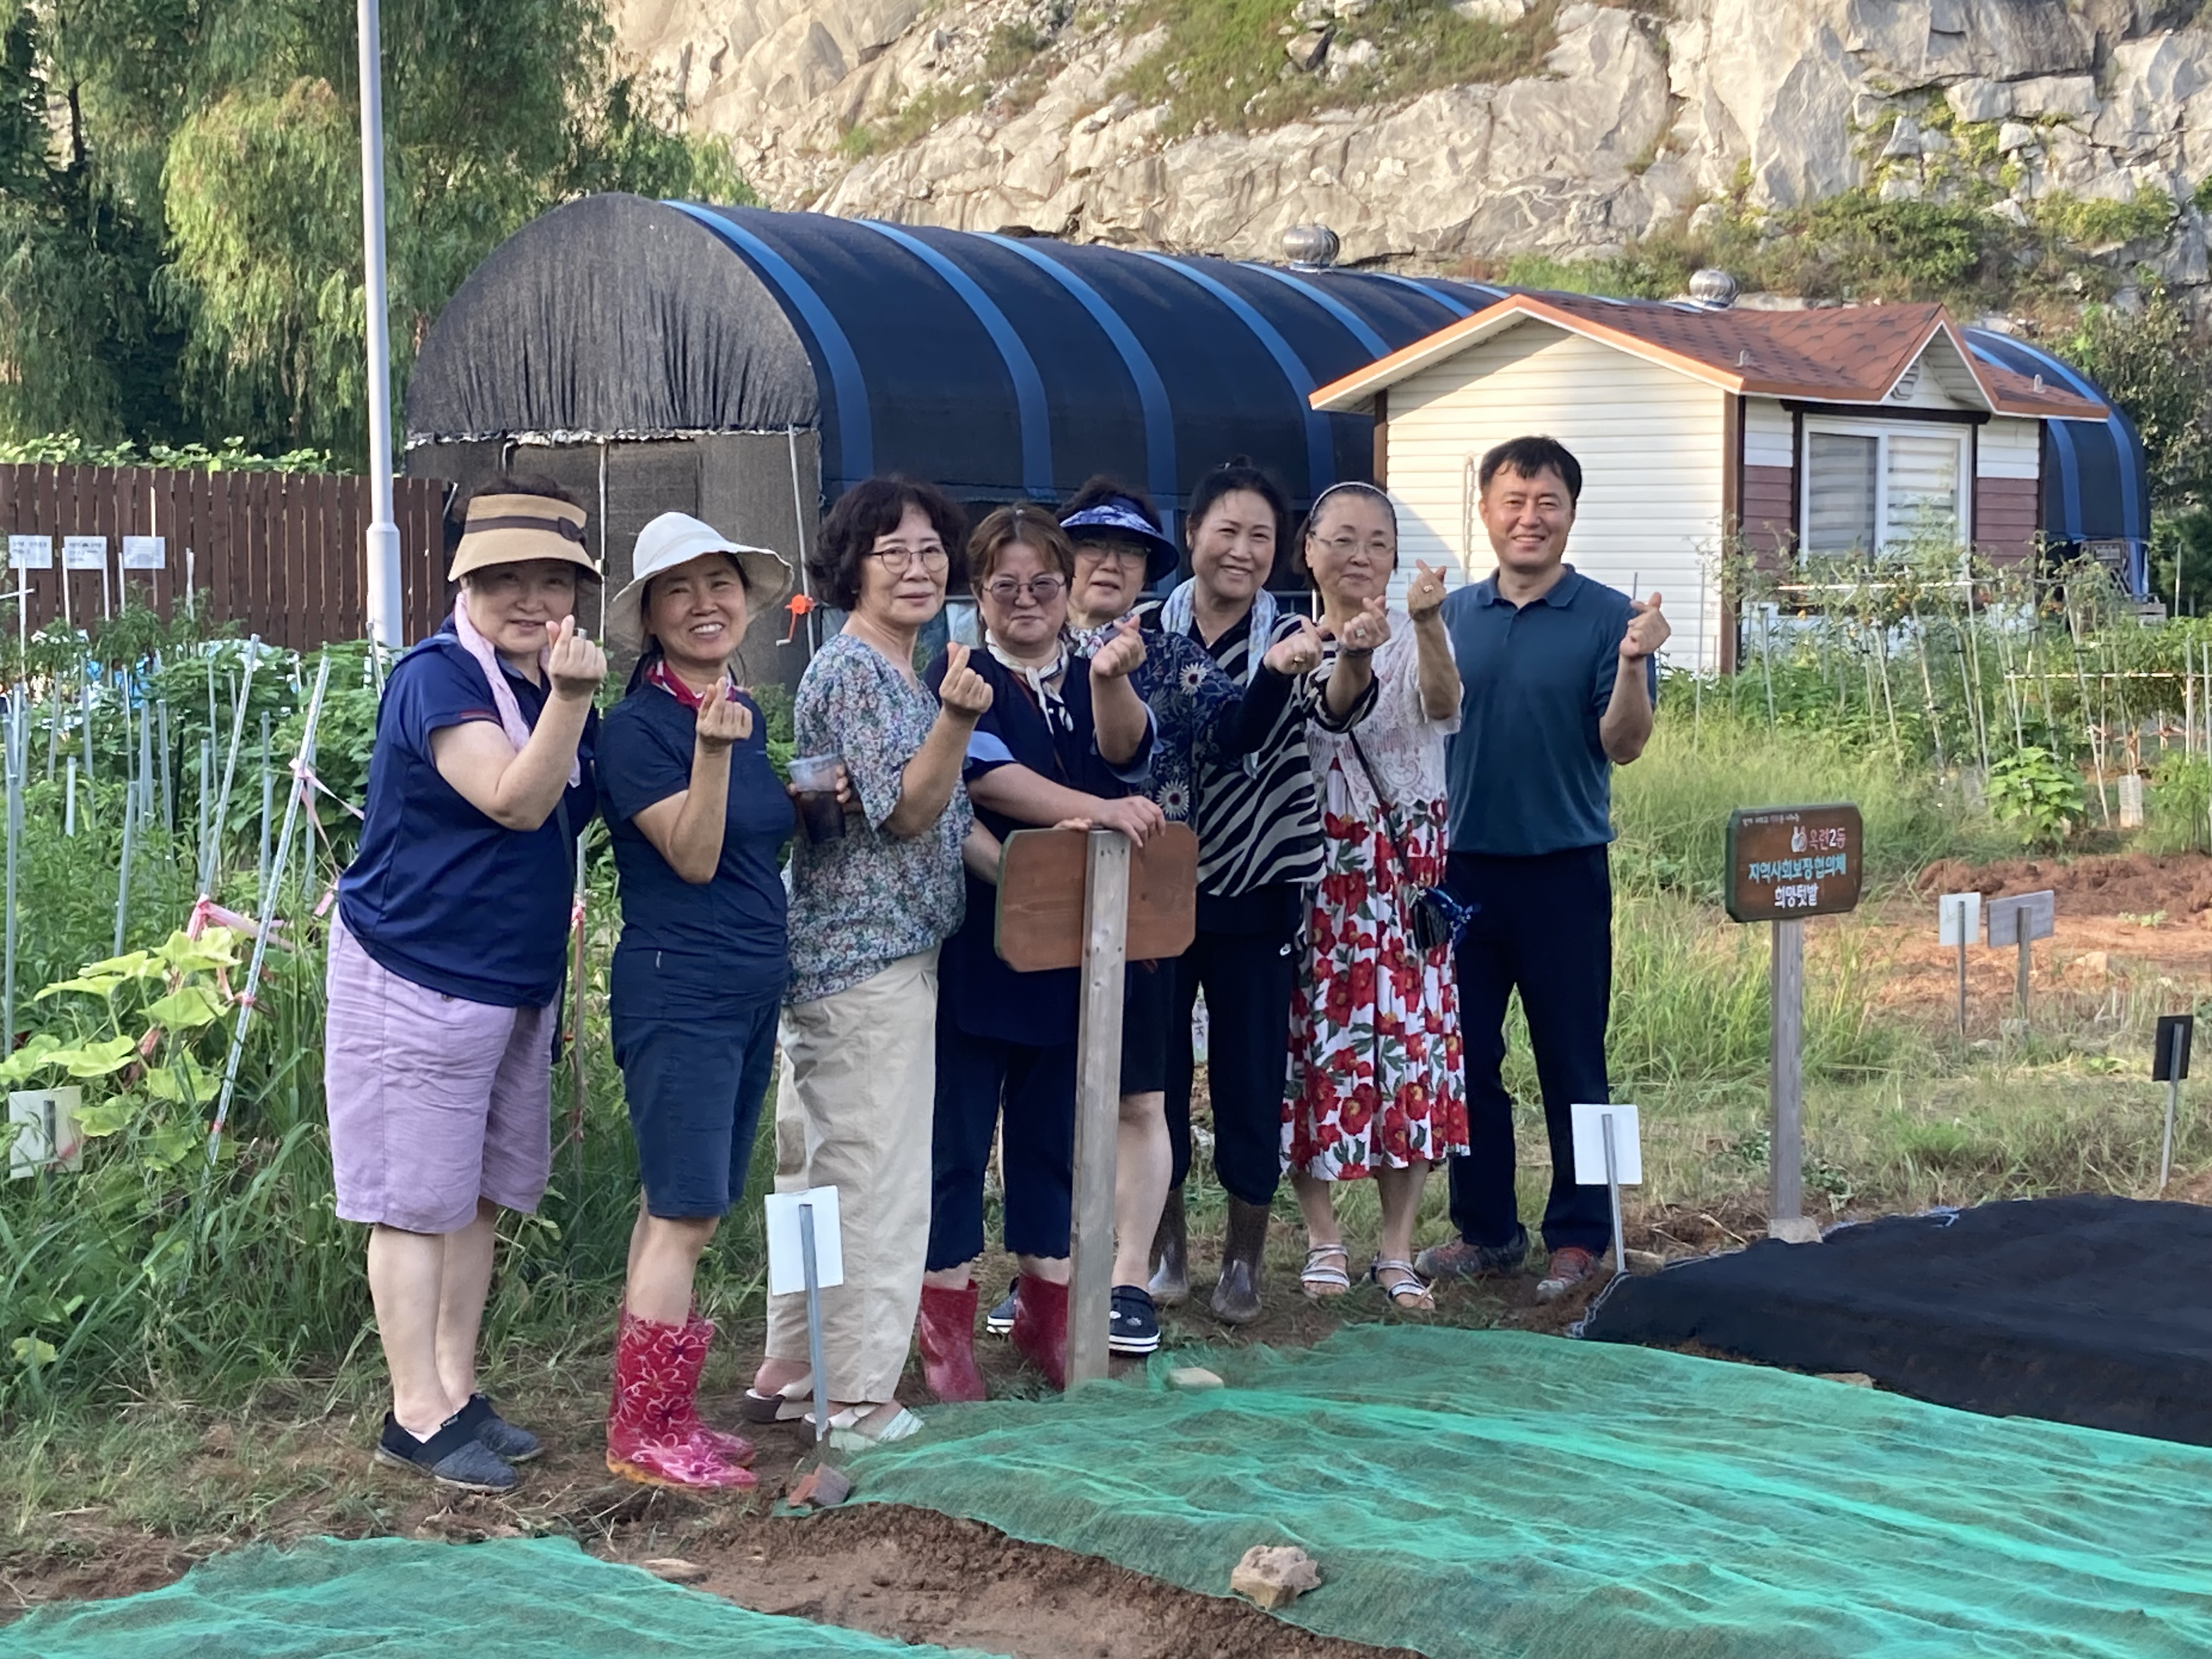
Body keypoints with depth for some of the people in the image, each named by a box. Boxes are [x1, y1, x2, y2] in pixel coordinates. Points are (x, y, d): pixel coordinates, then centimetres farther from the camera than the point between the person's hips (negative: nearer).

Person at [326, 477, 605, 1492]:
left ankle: (456, 1390, 25)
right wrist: (567, 699, -41)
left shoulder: (552, 687, 7)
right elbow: (515, 802, -29)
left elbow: (571, 817, 16)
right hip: (418, 980, -8)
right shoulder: (437, 679, -17)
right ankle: (418, 1415, 5)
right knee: (418, 1199, -2)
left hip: (517, 983, 8)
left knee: (479, 1196, 14)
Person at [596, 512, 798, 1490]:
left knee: (684, 1208, 12)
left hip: (754, 988, 8)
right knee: (686, 1214, -7)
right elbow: (693, 857, -18)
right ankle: (640, 1437, 2)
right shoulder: (636, 727, -12)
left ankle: (664, 1417, 18)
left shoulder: (750, 715, 12)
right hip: (677, 993, -8)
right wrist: (710, 748, -31)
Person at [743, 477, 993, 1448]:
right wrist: (956, 720, -36)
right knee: (878, 1176, -5)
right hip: (867, 957, -10)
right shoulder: (853, 671, -14)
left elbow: (942, 814, 22)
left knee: (824, 1166, 15)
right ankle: (860, 1401, 2)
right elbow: (907, 810, -22)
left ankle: (791, 1374, 24)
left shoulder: (899, 670, 16)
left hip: (850, 955, 10)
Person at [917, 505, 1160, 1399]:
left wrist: (1110, 679, -33)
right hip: (973, 944, -4)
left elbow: (1126, 748, -11)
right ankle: (945, 1322, 7)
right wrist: (1097, 810, -28)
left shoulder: (1091, 681, 11)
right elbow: (986, 774, -18)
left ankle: (1044, 1307, 22)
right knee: (958, 1128, -1)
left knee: (1053, 1130, 12)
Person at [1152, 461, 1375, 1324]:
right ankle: (1165, 1244, 23)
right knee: (1153, 1067, 7)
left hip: (1257, 890, -1)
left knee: (1252, 1076, 3)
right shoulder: (1146, 631, 1)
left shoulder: (1289, 637, -3)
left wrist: (1350, 662, -45)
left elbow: (1335, 708, -23)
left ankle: (1244, 1259, 18)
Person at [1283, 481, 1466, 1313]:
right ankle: (1324, 1239, 12)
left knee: (1410, 1040, -1)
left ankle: (1397, 1249, 8)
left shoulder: (1417, 643, 2)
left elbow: (1443, 701, -21)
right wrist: (1345, 658, -35)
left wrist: (1425, 625, -40)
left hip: (1408, 871, 0)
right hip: (1316, 873, 0)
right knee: (1316, 1041, 0)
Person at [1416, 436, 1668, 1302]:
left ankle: (1579, 1234, 15)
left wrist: (1633, 665, -26)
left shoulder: (1606, 616, -4)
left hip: (1563, 870, -3)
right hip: (1463, 864, 4)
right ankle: (1484, 1226, 21)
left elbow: (1621, 745, -11)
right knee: (1467, 1054, 9)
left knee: (1571, 1060, 4)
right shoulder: (1452, 615, 7)